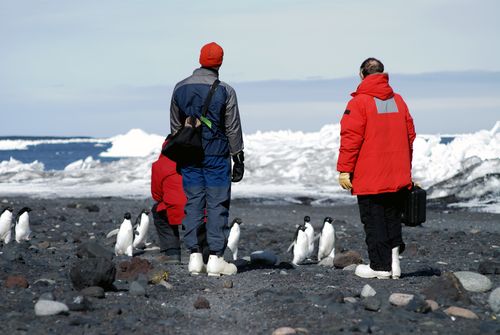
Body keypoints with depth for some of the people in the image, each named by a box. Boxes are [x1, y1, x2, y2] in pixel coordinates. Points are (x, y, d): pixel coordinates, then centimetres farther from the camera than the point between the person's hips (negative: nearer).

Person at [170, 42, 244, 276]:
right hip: (216, 156, -4)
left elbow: (175, 126, 12)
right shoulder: (224, 91, -8)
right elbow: (233, 128, -4)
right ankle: (216, 259, -2)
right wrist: (239, 159, 2)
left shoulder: (180, 89, 6)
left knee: (193, 204, 7)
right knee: (217, 205, -1)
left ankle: (195, 257, 4)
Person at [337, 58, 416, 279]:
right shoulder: (398, 101, 10)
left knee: (373, 221, 1)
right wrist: (406, 169, 22)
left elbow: (350, 138, -13)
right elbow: (410, 136, 15)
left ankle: (380, 266, 3)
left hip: (369, 178, -5)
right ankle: (394, 258, 6)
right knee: (393, 218, 15)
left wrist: (344, 169, -9)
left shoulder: (359, 102, -9)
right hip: (398, 177, 6)